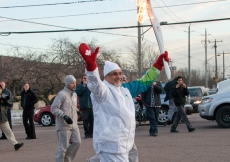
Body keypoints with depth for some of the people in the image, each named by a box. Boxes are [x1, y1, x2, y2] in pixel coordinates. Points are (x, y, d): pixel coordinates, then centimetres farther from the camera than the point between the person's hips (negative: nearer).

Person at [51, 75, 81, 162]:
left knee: (77, 142, 4)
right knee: (63, 146, -3)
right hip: (63, 125, -8)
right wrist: (64, 116, -25)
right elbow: (54, 108, -16)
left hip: (73, 125, 8)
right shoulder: (62, 94, -12)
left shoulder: (74, 94, 15)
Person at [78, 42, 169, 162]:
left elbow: (144, 82, 24)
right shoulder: (102, 90, -12)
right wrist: (90, 64, -54)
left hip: (123, 143, 9)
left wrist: (159, 63, 20)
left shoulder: (125, 89, 12)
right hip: (111, 145, -9)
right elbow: (95, 84, -35)